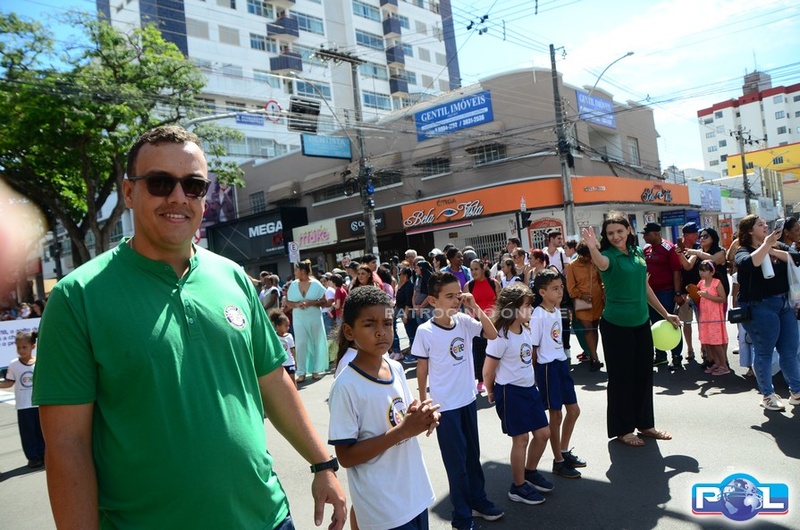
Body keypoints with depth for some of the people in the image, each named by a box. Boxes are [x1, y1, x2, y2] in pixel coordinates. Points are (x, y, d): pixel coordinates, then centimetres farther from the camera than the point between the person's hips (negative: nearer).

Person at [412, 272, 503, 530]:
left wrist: (476, 308, -15)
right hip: (445, 405, -5)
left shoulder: (464, 321, -5)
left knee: (473, 454, 21)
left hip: (468, 399, 5)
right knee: (456, 460, 8)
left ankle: (477, 500, 41)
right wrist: (423, 402, -3)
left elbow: (492, 334, -5)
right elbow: (421, 370, -9)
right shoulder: (425, 331, -17)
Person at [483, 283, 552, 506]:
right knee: (521, 438, 2)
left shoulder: (526, 330, 4)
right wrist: (491, 393, 0)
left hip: (529, 388, 8)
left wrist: (531, 381, 14)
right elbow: (488, 371, -14)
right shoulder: (501, 337, -21)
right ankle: (518, 487, 20)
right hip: (510, 392, -8)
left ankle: (530, 473, 37)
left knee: (543, 433, 14)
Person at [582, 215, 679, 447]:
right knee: (621, 377, 4)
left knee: (644, 374, 15)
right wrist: (592, 247, -61)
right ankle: (622, 429, 18)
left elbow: (645, 288, 15)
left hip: (641, 322, 6)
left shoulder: (638, 252, 6)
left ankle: (645, 423, 31)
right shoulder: (609, 255, -12)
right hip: (616, 326, -6)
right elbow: (601, 263, -39)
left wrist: (665, 314, 18)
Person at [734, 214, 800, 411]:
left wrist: (772, 251, -10)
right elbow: (749, 263, -26)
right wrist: (766, 245, -19)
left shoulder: (777, 245, 13)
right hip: (759, 306, -5)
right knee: (764, 352, 2)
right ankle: (768, 395, 13)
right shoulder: (743, 251, -4)